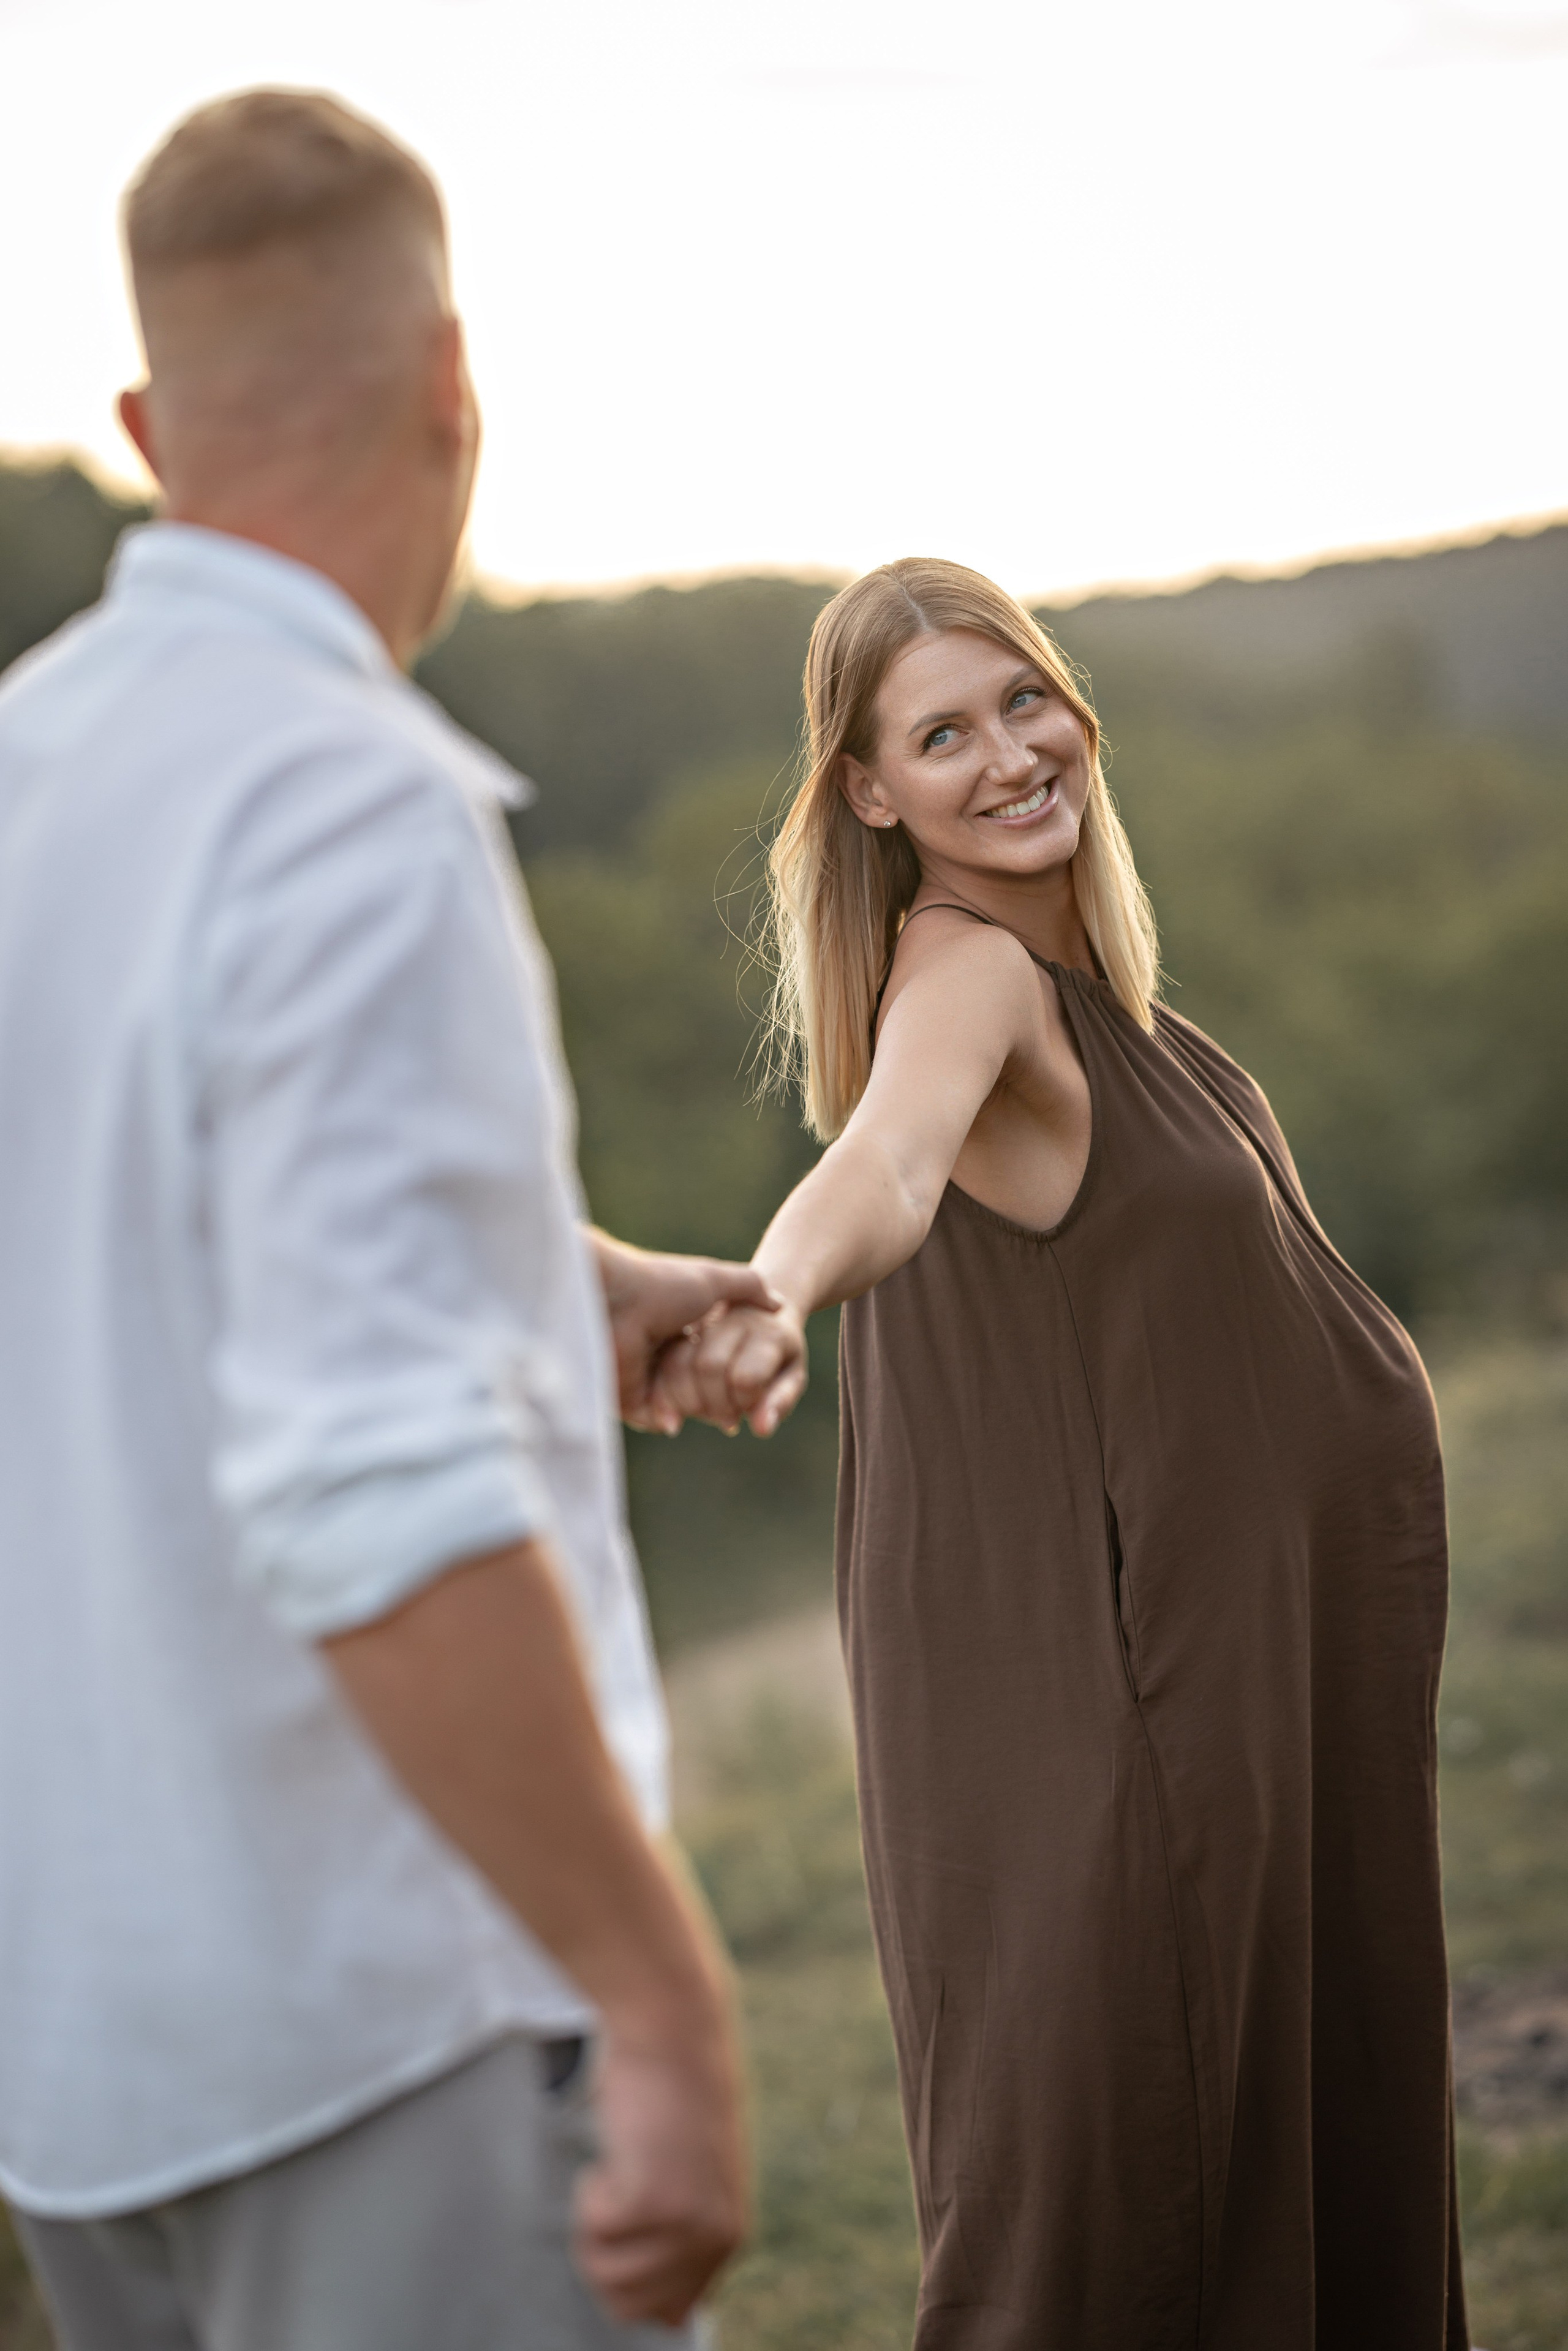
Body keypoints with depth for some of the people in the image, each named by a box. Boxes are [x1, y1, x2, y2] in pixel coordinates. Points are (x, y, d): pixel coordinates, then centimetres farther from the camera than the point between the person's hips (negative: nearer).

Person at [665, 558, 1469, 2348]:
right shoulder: (966, 975, -20)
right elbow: (884, 1163, -43)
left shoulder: (1060, 967, 8)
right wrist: (771, 1299, -62)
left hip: (1268, 1634, 9)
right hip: (1115, 1681, -9)